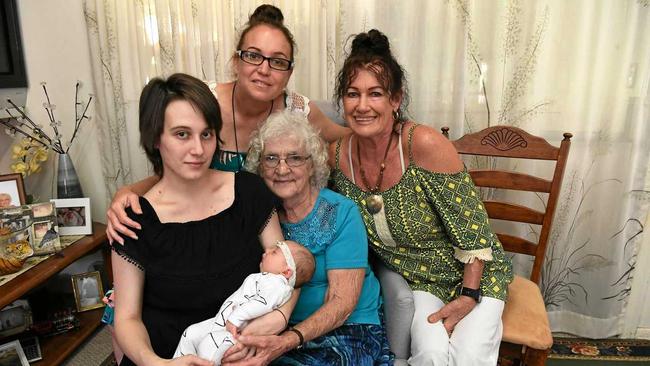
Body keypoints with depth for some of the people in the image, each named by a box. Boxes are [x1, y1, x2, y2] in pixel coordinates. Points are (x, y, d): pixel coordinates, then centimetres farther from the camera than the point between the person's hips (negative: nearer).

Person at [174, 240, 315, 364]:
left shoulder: (278, 284, -14)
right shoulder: (257, 277, 21)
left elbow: (263, 303, -29)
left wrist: (236, 318, -31)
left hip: (236, 330, -10)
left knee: (208, 345, -29)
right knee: (189, 334, 8)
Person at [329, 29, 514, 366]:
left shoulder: (425, 144, -26)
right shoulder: (338, 156, -13)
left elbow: (471, 227, -18)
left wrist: (469, 297, -16)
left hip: (473, 275, -2)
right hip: (414, 277, 2)